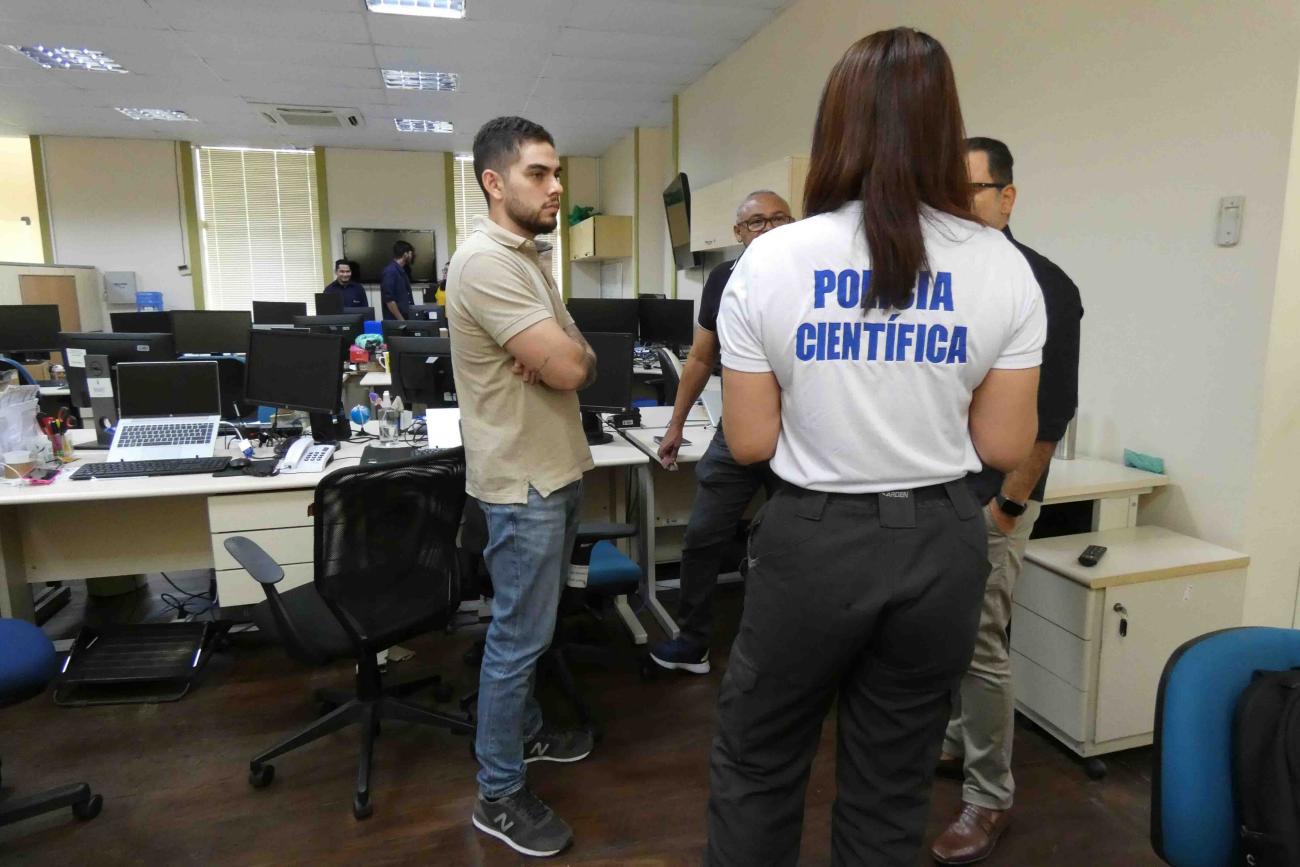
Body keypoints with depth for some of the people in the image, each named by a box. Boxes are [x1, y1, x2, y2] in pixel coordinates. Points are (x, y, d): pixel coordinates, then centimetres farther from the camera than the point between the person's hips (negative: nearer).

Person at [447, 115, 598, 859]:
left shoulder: (527, 259, 13)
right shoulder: (486, 260, -20)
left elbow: (582, 364, 10)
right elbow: (568, 366, -25)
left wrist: (564, 355, -12)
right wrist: (566, 355, -4)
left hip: (557, 471, 10)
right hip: (525, 483, -10)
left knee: (533, 628, 22)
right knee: (519, 637, 1)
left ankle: (526, 730, 42)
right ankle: (499, 796, 18)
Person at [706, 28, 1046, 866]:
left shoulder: (771, 260, -10)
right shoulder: (1003, 266, -4)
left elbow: (750, 441, -5)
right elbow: (1005, 446, -1)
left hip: (813, 539, -2)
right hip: (939, 543, 3)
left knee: (755, 768, 20)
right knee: (891, 789, 20)